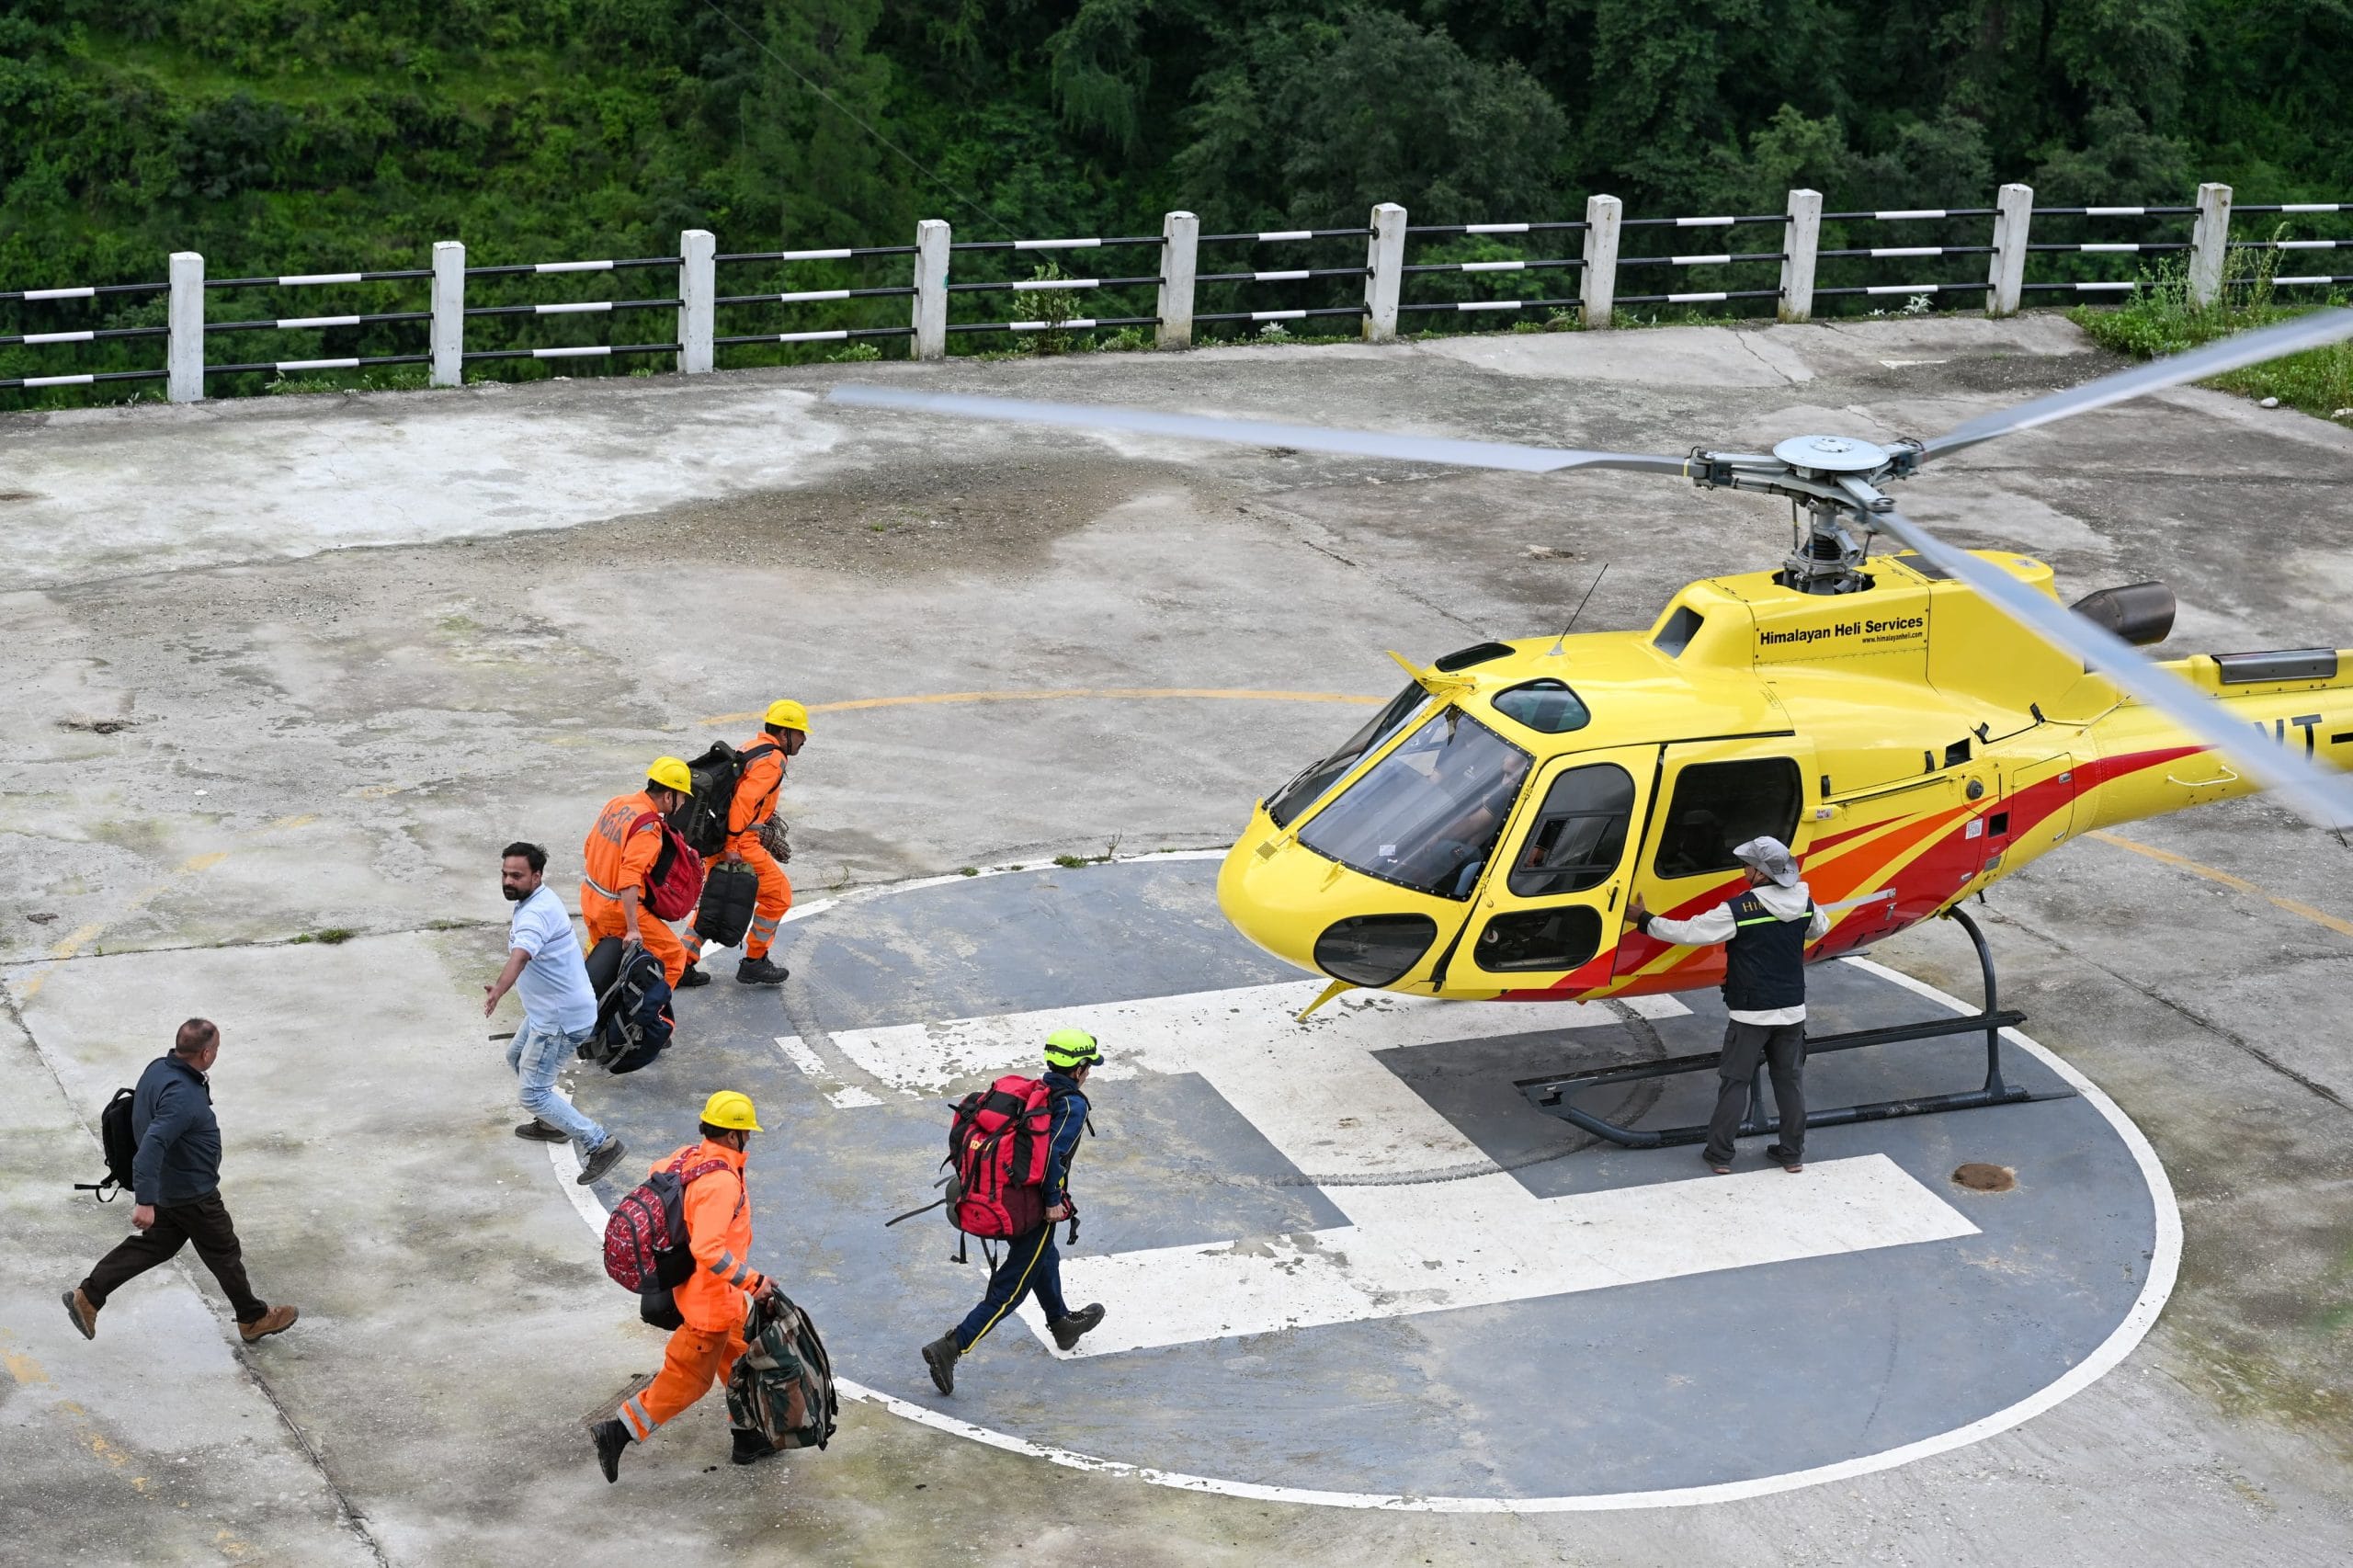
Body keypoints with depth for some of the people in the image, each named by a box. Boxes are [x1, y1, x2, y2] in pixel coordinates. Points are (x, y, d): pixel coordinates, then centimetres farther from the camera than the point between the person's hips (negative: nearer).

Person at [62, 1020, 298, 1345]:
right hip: (192, 1194, -9)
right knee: (225, 1254, 10)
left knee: (153, 1245, 22)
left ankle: (88, 1296, 18)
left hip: (166, 1185, 9)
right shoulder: (182, 1097, -35)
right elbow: (151, 1146, -40)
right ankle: (254, 1318, 28)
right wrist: (145, 1201, -40)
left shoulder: (159, 1068, -5)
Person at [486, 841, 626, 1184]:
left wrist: (498, 990, -64)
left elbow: (520, 957, -49)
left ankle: (600, 1145, -10)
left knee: (534, 1095, -9)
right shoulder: (539, 897, 5)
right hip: (549, 1011, 11)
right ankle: (552, 1123, 45)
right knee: (517, 1056, 30)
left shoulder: (535, 914, -29)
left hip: (561, 1020, -11)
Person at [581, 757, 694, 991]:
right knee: (673, 955, 1)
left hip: (590, 897, 9)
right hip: (618, 908, -9)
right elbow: (630, 880, -31)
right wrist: (632, 929, -31)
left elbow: (588, 849, 13)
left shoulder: (617, 803, 2)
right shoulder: (647, 827, -24)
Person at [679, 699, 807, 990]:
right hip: (741, 845, -9)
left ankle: (684, 965, 23)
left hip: (718, 838, 9)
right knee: (778, 894, 6)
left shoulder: (752, 748, 15)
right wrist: (733, 845, -23)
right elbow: (744, 800, -25)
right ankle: (754, 963, 14)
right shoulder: (773, 760, -15)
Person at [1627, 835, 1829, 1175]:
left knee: (1734, 1082, 6)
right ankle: (1792, 1153, 21)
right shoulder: (1804, 904, -2)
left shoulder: (1739, 910, -20)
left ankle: (1719, 1154, 11)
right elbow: (1819, 929, 21)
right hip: (1792, 1011, 5)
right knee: (1790, 1080, 14)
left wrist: (1644, 920, -3)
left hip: (1751, 1013, -5)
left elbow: (1688, 932, -15)